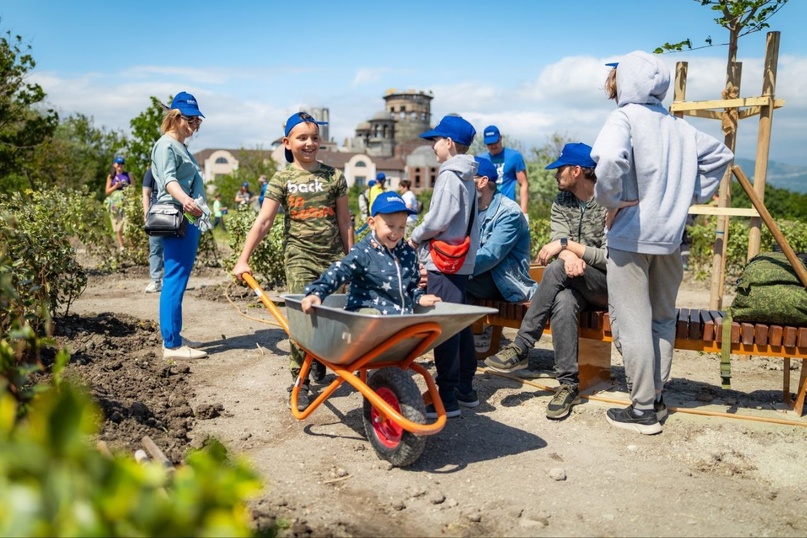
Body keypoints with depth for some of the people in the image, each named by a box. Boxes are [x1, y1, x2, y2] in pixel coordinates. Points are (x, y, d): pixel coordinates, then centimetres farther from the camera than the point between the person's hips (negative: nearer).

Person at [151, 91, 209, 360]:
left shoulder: (181, 146, 22)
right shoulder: (166, 145, -8)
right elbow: (169, 179, -24)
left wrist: (193, 208, 34)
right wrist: (184, 200, -43)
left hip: (189, 219, 10)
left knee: (179, 279, 12)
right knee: (175, 280, -10)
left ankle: (174, 336, 19)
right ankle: (172, 345, -9)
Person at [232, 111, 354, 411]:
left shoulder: (334, 176, 4)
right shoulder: (282, 179, 1)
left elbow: (344, 222, 8)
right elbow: (263, 222, -5)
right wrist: (243, 259, -11)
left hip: (333, 257, 2)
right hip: (300, 257, -2)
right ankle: (300, 382, 3)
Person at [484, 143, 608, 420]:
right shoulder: (561, 202, 9)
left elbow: (610, 258, -17)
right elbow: (558, 244, -3)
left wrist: (565, 243, -21)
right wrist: (569, 255, -26)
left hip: (607, 285, -4)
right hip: (573, 284, 4)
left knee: (556, 269, -33)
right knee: (563, 302, -34)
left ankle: (520, 348, -28)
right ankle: (568, 385, -28)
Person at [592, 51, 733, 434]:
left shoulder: (625, 118, -9)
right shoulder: (677, 126, 11)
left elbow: (611, 159, -30)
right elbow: (720, 154, 20)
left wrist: (610, 200, -15)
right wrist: (694, 194, 16)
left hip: (631, 234, -7)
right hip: (670, 234, 7)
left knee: (631, 322, -1)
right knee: (662, 318, 17)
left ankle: (643, 410, 5)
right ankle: (656, 396, 27)